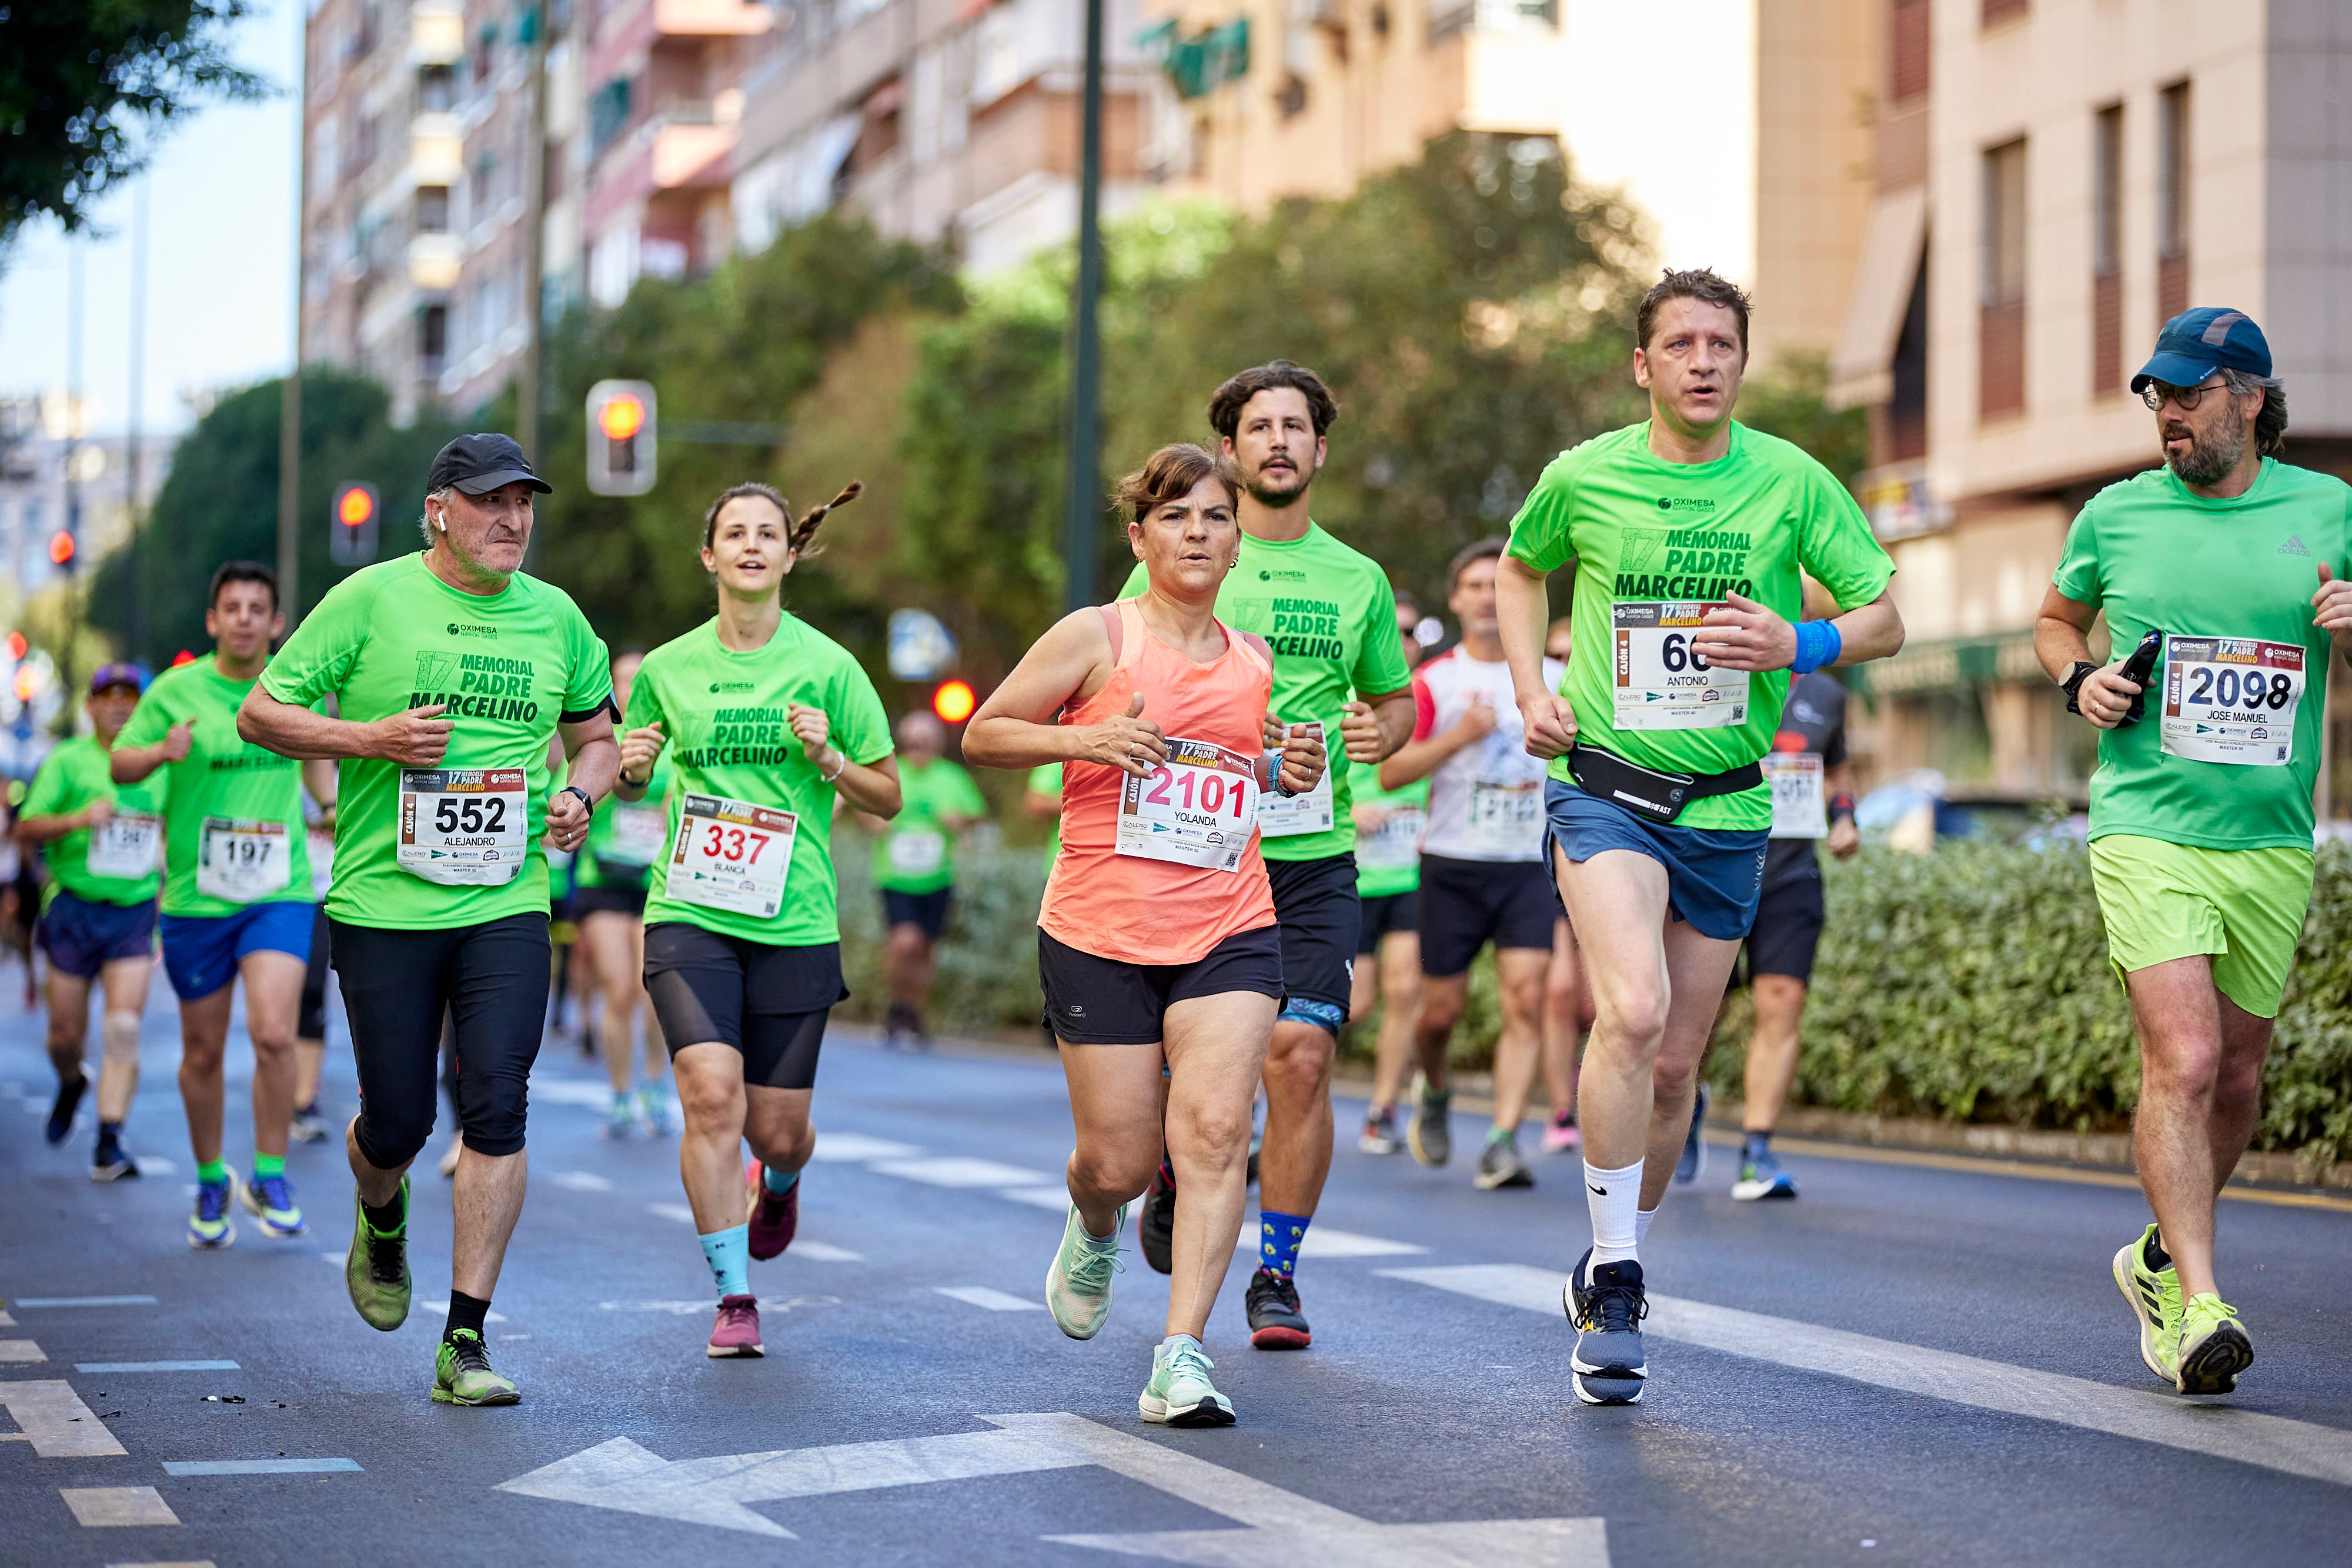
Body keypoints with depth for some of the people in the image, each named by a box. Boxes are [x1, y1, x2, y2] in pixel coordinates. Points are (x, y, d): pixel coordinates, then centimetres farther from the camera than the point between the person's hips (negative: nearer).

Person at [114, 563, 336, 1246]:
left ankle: (269, 1177, -2)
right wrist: (164, 752, -17)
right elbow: (120, 764, 2)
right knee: (203, 1052, 8)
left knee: (274, 1034, -17)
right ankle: (211, 1183, 27)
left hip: (280, 892, 0)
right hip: (196, 898, 0)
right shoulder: (176, 690, -4)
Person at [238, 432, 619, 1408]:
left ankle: (465, 1345, -6)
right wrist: (371, 738, -14)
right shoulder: (370, 601, -2)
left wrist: (579, 794, 2)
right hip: (384, 902, -2)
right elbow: (259, 714, 0)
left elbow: (596, 734, 24)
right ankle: (380, 1218, 41)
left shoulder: (556, 619, 9)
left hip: (507, 905, 2)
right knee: (397, 1123, 2)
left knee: (495, 1111, -11)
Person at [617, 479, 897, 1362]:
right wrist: (631, 767, -1)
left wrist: (828, 759, -11)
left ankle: (777, 1182, 42)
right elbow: (631, 781, 21)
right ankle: (734, 1300, -9)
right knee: (711, 1091, -19)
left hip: (794, 924, 0)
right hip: (689, 914, 0)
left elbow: (888, 797, 7)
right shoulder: (668, 668, 6)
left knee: (778, 1129, 3)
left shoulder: (827, 667, 2)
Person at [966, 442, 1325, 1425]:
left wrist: (1292, 774, 7)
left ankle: (1181, 1355, -16)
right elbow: (982, 736, 2)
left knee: (1214, 1132, -16)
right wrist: (1084, 739, -14)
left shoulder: (1255, 663, 13)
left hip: (1231, 932, 3)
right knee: (1122, 1162, 2)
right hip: (1100, 935, -2)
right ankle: (1095, 1229, 40)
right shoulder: (1097, 637, -1)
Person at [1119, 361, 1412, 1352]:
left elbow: (1397, 698, 23)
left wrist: (1379, 732, 1)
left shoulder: (1357, 581, 11)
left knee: (1300, 1054, -12)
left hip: (1314, 859, 1)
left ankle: (1277, 1274, 0)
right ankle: (1174, 1179, 36)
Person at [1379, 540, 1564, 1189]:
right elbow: (1390, 772, -7)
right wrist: (1459, 736, -17)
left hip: (1528, 866, 1)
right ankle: (1434, 1093, 35)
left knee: (1526, 1000, -14)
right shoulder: (1434, 681, 0)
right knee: (1442, 1009, 2)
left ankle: (1504, 1142, -15)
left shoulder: (1554, 680, 8)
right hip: (1452, 864, -1)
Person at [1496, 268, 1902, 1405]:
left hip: (1726, 807, 2)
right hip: (1600, 787, -2)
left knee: (1675, 1064, 8)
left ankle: (1613, 1263, 31)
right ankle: (1614, 1288, -16)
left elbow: (1887, 618, 4)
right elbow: (1521, 569, 20)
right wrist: (1532, 690, 6)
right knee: (1632, 1010, -25)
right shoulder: (1581, 479, -1)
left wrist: (1800, 644, -16)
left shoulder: (1791, 483, -1)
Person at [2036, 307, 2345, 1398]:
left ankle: (2161, 1258, 34)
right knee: (2184, 1061, -16)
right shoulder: (2116, 517, 3)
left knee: (2237, 1076, 12)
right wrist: (2077, 678, -1)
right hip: (2146, 829, -2)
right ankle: (2199, 1307, -15)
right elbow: (2056, 620, 20)